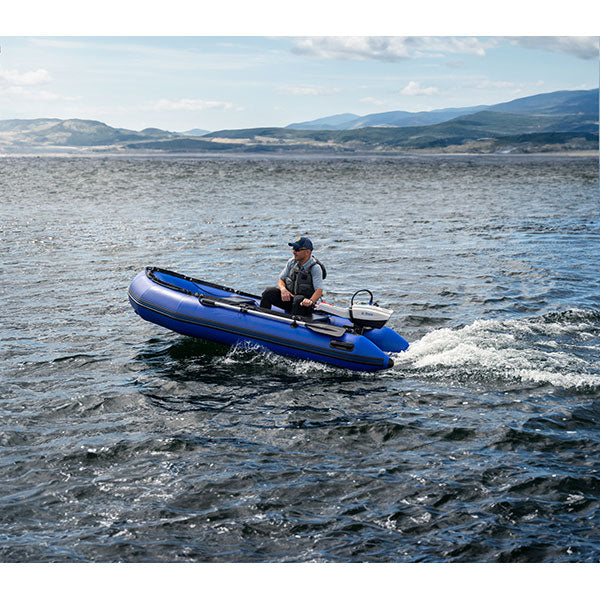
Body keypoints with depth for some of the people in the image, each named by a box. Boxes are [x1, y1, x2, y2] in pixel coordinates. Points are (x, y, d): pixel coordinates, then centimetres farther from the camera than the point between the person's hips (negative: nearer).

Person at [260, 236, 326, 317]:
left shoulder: (315, 268, -12)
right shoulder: (292, 262, 5)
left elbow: (319, 290, -20)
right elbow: (281, 279, 9)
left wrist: (311, 301, -41)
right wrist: (283, 289, -16)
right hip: (288, 297, 5)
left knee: (298, 299, -40)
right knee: (269, 292, -18)